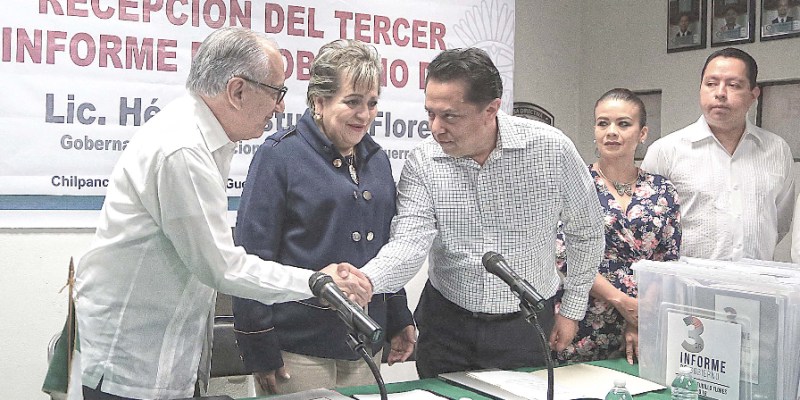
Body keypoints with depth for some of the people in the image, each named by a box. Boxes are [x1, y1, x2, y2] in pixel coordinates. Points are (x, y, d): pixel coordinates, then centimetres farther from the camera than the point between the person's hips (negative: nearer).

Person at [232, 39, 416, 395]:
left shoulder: (376, 159, 11)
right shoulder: (279, 154, -8)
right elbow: (252, 254, -12)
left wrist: (400, 320, 15)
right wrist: (258, 349, -14)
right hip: (298, 349, -6)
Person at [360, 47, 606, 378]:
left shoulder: (552, 149, -13)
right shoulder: (422, 164, -11)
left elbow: (586, 232, 1)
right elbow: (409, 244, -22)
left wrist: (572, 309, 5)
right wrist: (365, 280, -43)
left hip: (525, 326, -1)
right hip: (446, 323, 1)